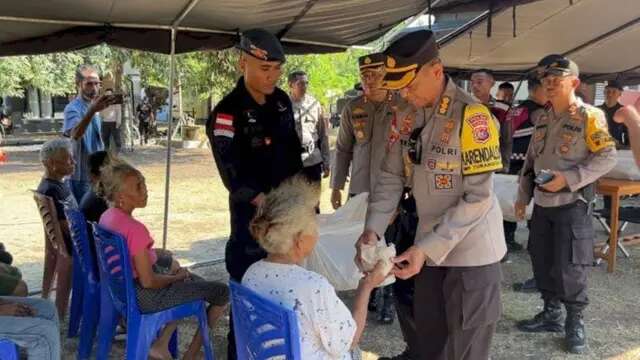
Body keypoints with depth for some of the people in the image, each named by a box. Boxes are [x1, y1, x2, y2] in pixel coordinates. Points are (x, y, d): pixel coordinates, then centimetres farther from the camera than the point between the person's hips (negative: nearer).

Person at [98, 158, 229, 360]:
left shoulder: (107, 216, -3)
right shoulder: (135, 229, -30)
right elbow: (148, 282, -24)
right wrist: (177, 277, -8)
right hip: (145, 297, -9)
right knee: (222, 292, 0)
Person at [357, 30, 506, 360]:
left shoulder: (471, 115, -19)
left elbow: (478, 197, -21)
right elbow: (391, 177, 3)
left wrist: (427, 247, -24)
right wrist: (372, 229, -11)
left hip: (471, 251, -6)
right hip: (428, 248, 6)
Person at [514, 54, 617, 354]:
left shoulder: (590, 116, -10)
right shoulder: (542, 117, 9)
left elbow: (608, 157, -13)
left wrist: (568, 179, -21)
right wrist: (523, 195, 13)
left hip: (572, 203, -6)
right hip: (542, 202, 6)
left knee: (569, 266, -2)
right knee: (541, 260, 12)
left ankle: (575, 323, 16)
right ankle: (551, 314, 28)